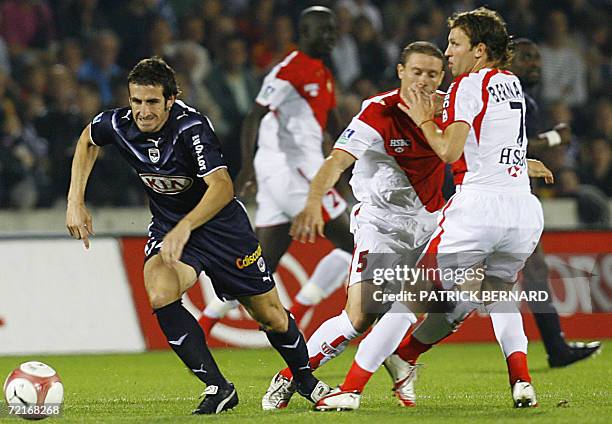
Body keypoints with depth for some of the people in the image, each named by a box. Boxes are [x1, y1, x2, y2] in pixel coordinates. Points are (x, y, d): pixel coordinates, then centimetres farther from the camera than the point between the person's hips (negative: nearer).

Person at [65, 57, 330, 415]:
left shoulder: (191, 127, -30)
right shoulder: (119, 125, -15)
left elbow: (222, 186, -40)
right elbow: (88, 140, 9)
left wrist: (184, 228, -53)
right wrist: (75, 201, 2)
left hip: (221, 222, -3)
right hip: (168, 226, 3)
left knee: (271, 315, 7)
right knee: (160, 295, -28)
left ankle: (304, 378, 38)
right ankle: (217, 388, -18)